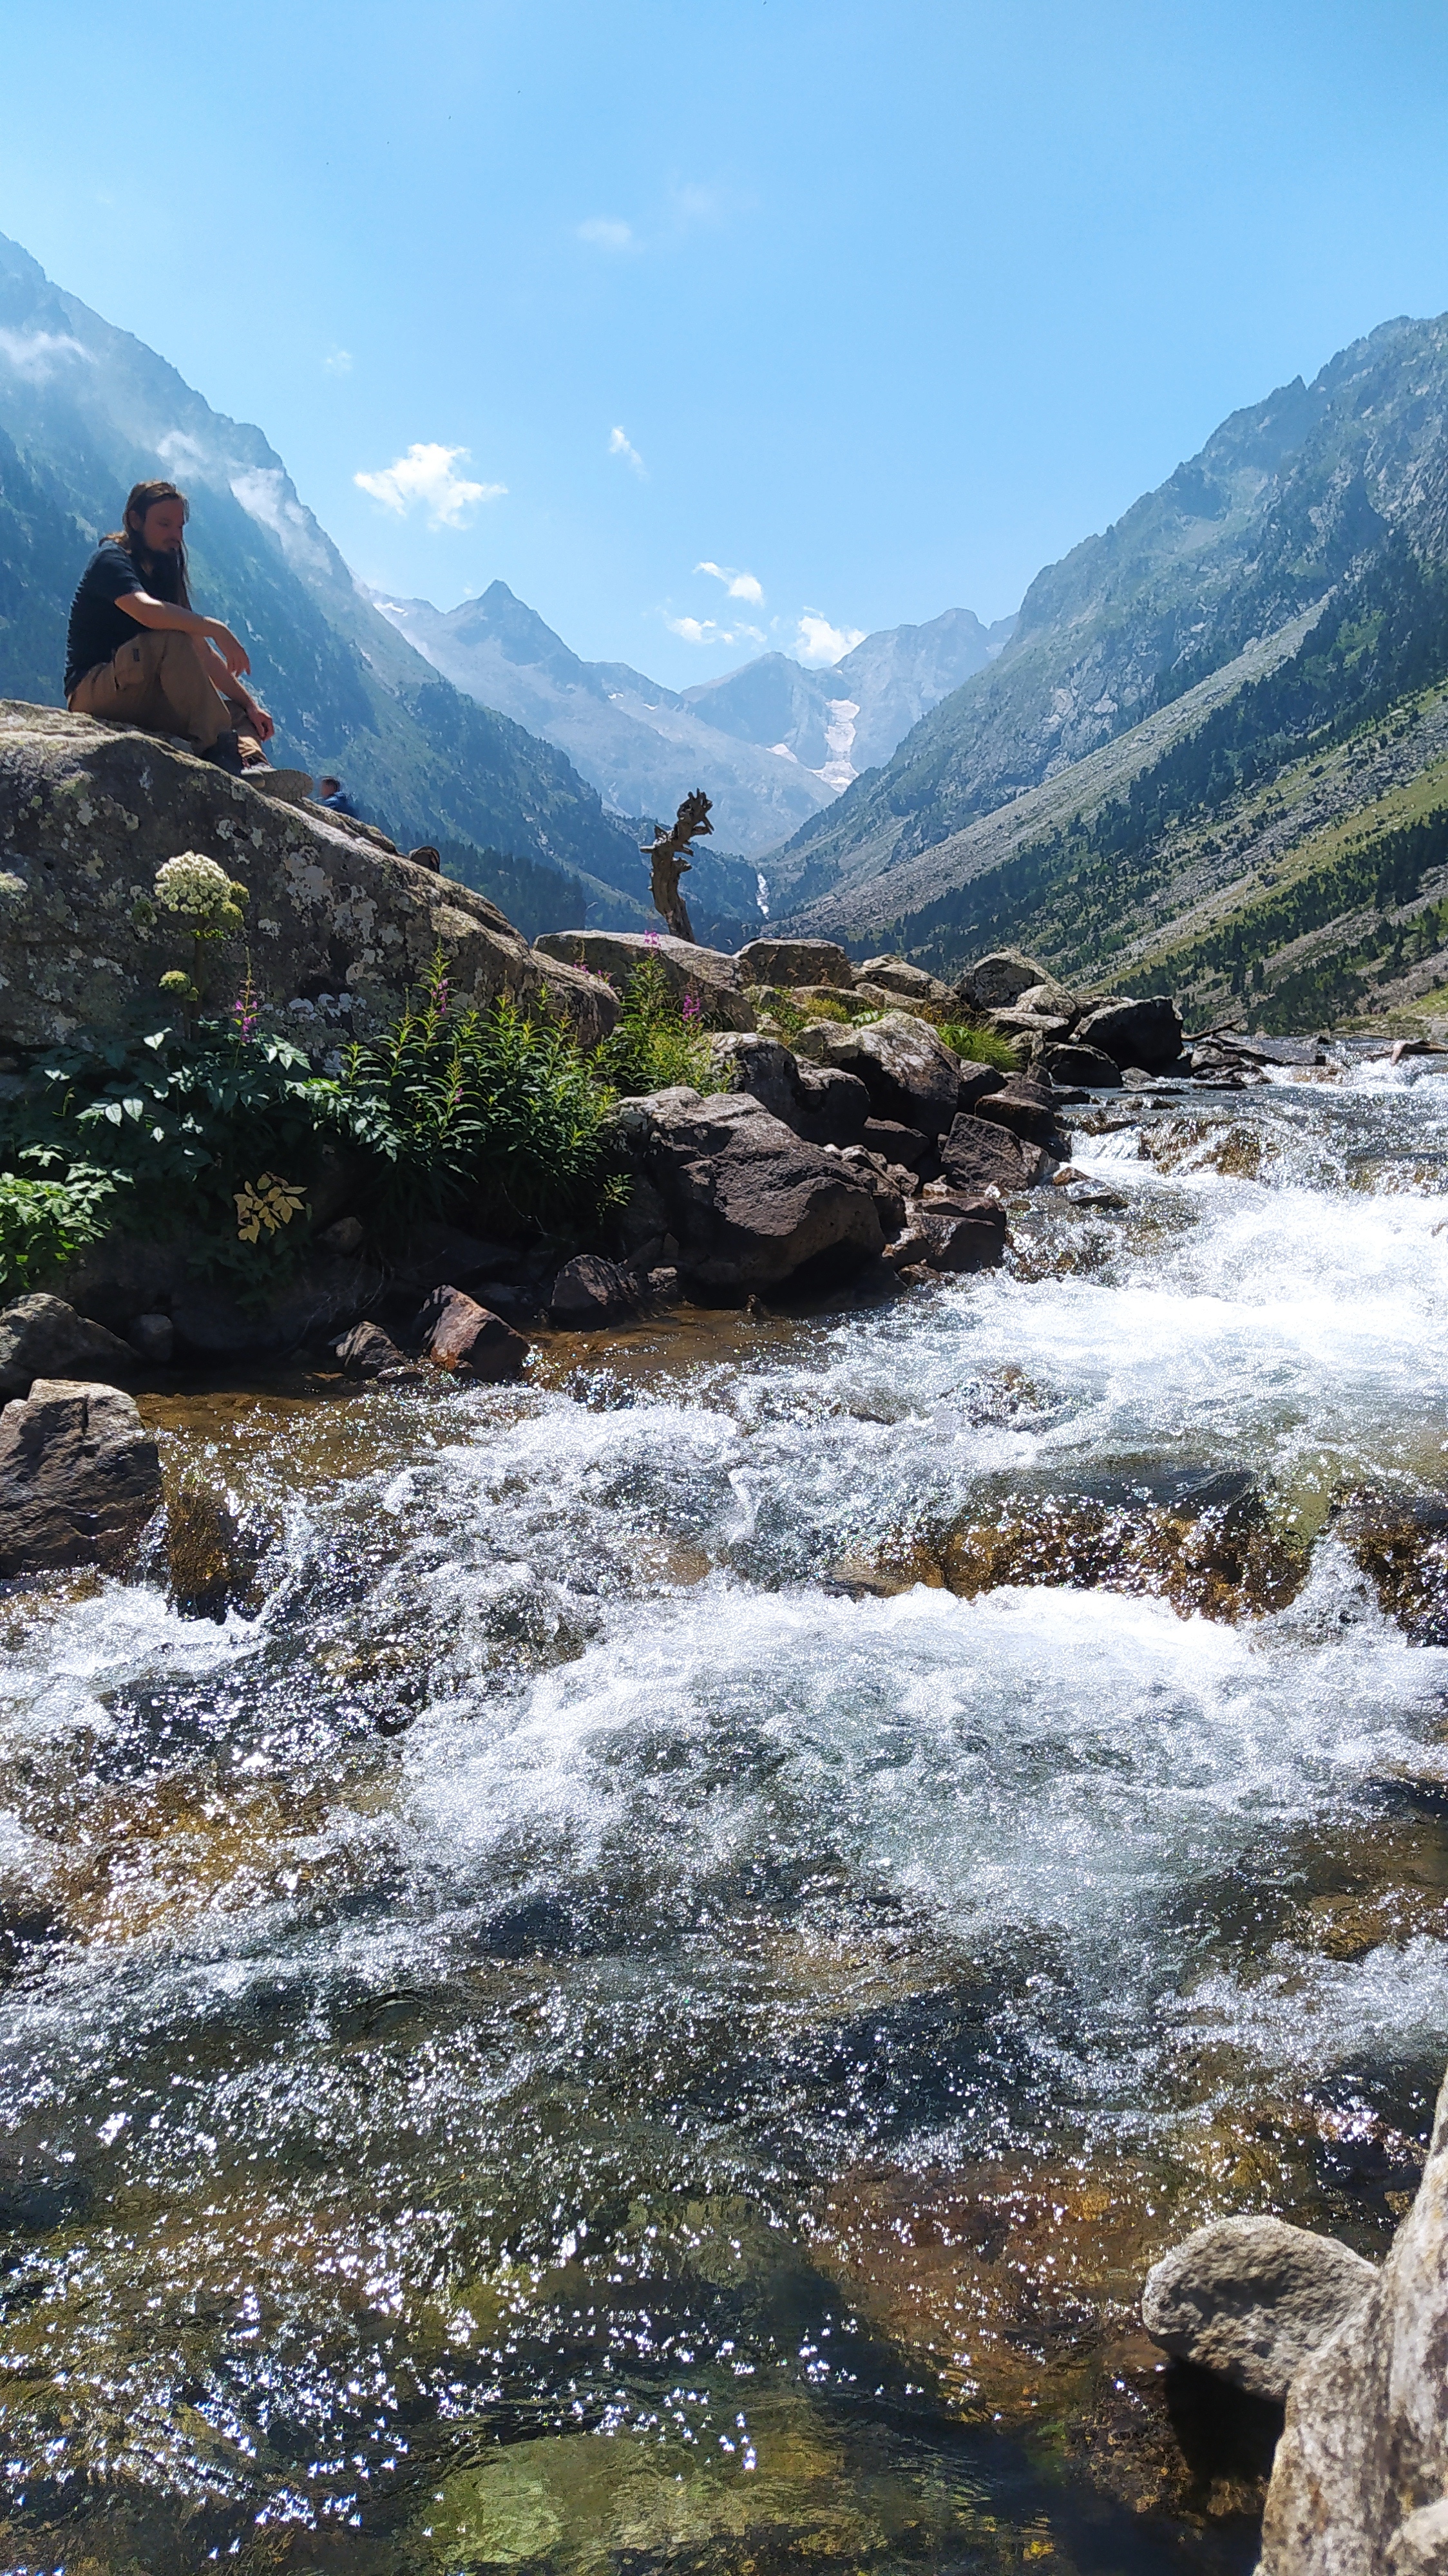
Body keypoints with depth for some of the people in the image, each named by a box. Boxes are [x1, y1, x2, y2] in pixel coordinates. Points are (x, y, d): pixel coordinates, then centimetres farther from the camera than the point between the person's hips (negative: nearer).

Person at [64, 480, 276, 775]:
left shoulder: (164, 576, 17)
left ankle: (253, 766, -35)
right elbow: (147, 611, -29)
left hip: (138, 703, 9)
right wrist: (217, 630, -29)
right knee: (173, 641, -30)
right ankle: (218, 749, -38)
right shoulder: (111, 559, -7)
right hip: (92, 693, -8)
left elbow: (202, 653, 12)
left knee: (237, 712, 0)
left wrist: (249, 705, 3)